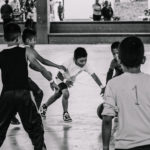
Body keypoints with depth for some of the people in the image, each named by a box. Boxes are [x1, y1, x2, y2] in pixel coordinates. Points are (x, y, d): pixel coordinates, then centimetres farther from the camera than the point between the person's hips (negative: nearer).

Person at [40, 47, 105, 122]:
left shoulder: (85, 65, -32)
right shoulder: (69, 63, -39)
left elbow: (94, 75, -35)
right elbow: (59, 74, -29)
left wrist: (102, 87, -43)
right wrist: (65, 81, -48)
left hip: (70, 80, 5)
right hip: (61, 78, -5)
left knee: (57, 95, 21)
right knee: (66, 93, -28)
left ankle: (44, 106, 45)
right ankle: (65, 113, -7)